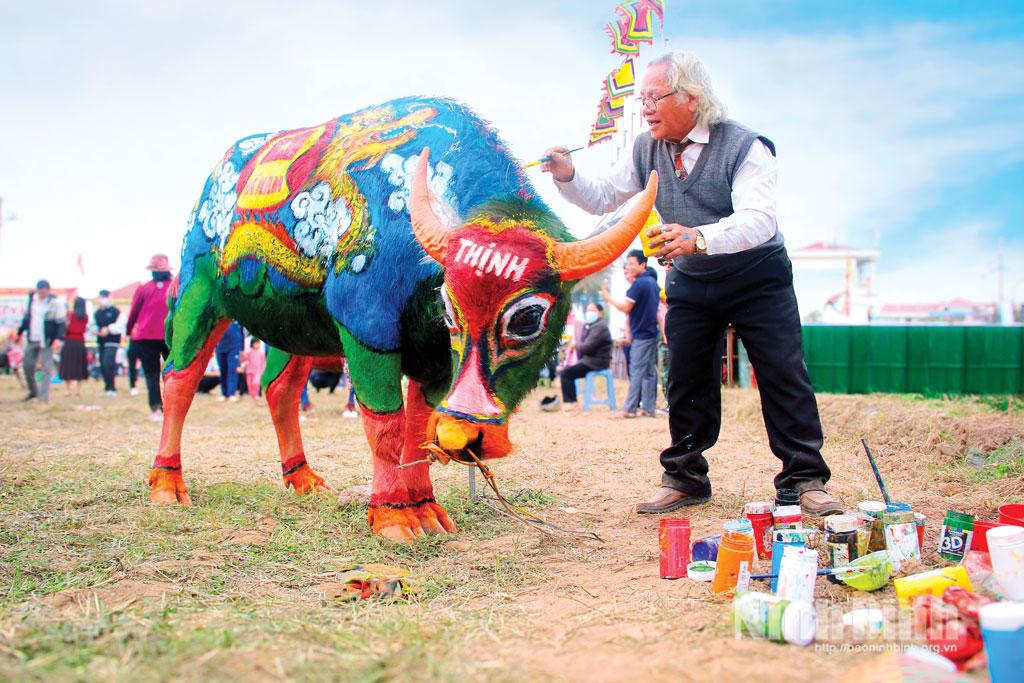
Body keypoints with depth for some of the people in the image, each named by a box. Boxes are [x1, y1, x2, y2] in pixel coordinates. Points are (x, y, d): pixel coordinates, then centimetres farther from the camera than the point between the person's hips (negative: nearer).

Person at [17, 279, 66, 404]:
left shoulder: (56, 303, -11)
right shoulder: (32, 298, 5)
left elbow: (62, 323, -13)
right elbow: (26, 317, 18)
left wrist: (59, 339, -26)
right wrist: (20, 333, 23)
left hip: (47, 341, -6)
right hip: (32, 339, 6)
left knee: (46, 369, -5)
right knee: (27, 366, 13)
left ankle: (43, 398, -1)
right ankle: (33, 391, 35)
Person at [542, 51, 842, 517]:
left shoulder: (744, 146, -20)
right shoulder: (646, 150, -2)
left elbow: (758, 220, -33)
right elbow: (603, 199, 5)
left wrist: (699, 238, -51)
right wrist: (568, 179, -16)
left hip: (757, 277, -4)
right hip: (690, 282, 5)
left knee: (783, 375, -5)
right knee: (685, 381, 4)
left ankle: (804, 481, 3)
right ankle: (685, 478, 15)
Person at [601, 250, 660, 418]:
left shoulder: (638, 284, -13)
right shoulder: (653, 282, 14)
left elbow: (626, 308, -15)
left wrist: (608, 298, -3)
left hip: (641, 335, -9)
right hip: (652, 333, 9)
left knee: (636, 372, -8)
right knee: (650, 371, 7)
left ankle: (630, 408, -8)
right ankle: (649, 408, 7)